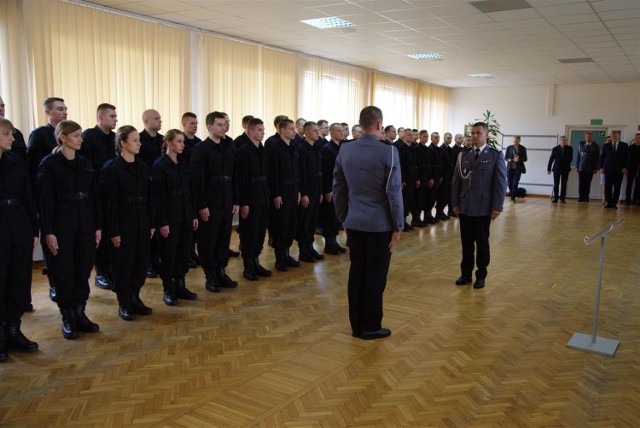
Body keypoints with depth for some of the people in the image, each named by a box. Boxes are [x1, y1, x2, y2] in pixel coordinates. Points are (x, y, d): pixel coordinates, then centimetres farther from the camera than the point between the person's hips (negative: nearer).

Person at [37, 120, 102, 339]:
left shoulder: (85, 163, 9)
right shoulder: (49, 164, -5)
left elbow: (94, 197, 9)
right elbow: (44, 200, -8)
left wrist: (98, 226, 6)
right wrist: (48, 232, -12)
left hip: (85, 224, 5)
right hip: (61, 224, -4)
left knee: (83, 271, 8)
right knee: (64, 273, 3)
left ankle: (80, 314, 21)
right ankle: (67, 318, 16)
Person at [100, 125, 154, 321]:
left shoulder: (143, 166, 8)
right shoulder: (112, 168, -10)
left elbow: (148, 197, 10)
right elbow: (109, 202, -12)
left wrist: (151, 224, 8)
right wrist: (113, 231, -14)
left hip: (141, 222, 6)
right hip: (122, 223, -6)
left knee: (141, 262, 11)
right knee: (123, 264, 5)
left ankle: (135, 299, 27)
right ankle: (124, 304, 19)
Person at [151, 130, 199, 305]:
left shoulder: (184, 163, 9)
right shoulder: (159, 164, -9)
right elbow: (157, 195, -12)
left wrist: (194, 215, 9)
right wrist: (162, 222, -15)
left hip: (185, 214, 6)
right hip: (169, 215, -6)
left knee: (184, 251, 11)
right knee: (169, 253, 3)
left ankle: (180, 286, 23)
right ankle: (168, 290, 15)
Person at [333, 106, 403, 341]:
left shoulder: (345, 150, 2)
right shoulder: (389, 151, -12)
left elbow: (338, 188, 7)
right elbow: (394, 192, -13)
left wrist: (343, 218, 17)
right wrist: (398, 226, -4)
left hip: (354, 222, 5)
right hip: (380, 223, -4)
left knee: (356, 272, 11)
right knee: (376, 275, 5)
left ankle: (356, 325, 21)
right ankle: (371, 327, 14)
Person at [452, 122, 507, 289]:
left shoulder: (496, 155, -2)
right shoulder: (464, 155, 9)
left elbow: (501, 182, -6)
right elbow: (456, 180, 9)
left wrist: (497, 207, -10)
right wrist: (455, 203, 4)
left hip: (483, 208, -3)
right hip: (464, 207, 3)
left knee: (482, 243, 7)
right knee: (466, 243, 8)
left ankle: (481, 276, 19)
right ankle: (466, 273, 20)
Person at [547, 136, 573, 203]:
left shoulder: (569, 148, 1)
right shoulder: (555, 149, 0)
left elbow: (571, 158, 8)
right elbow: (551, 159, 2)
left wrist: (567, 164, -2)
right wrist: (549, 169, 1)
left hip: (565, 169, 1)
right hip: (556, 169, 0)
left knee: (564, 184, 2)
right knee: (556, 184, 0)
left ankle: (562, 198, 6)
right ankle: (555, 198, 4)